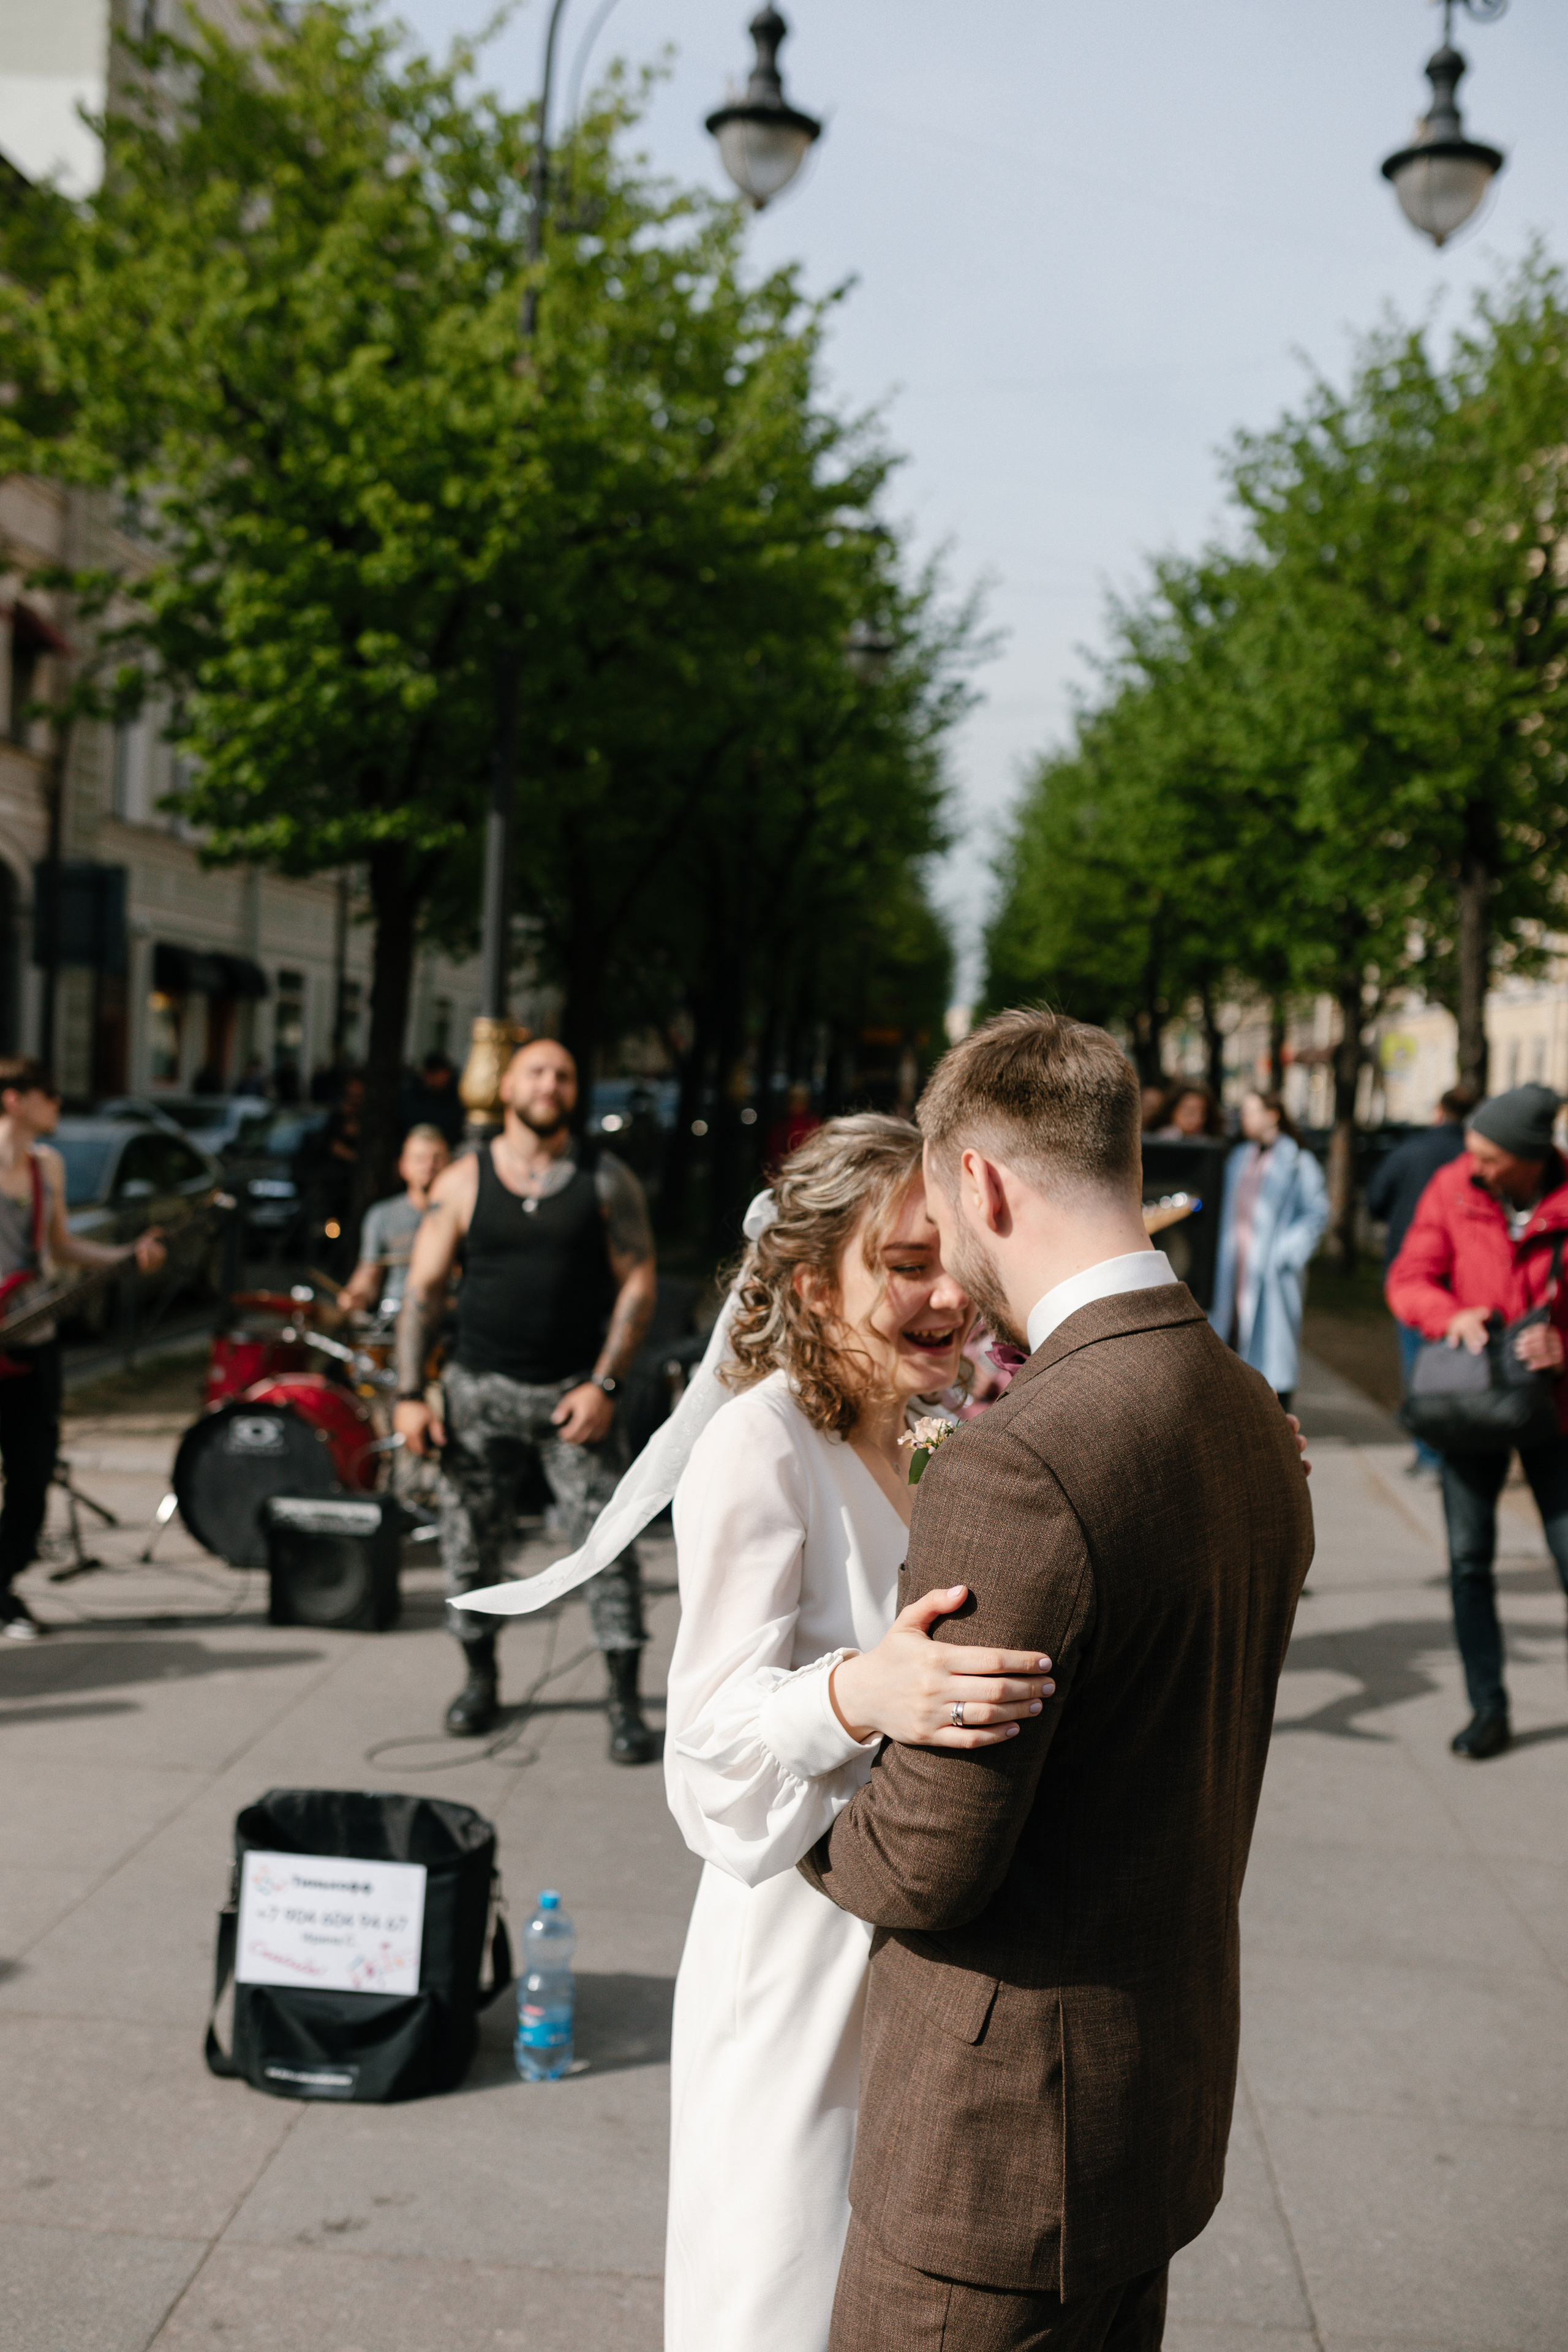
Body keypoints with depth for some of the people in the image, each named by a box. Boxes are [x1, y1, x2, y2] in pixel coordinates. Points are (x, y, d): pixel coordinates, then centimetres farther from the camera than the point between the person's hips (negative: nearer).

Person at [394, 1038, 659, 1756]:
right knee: (469, 1542, 7)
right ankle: (481, 1680, 28)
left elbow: (638, 1282, 0)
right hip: (479, 1390, 1)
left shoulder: (606, 1180, 1)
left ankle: (624, 1703, 3)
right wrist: (410, 1394, -4)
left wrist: (605, 1384, -10)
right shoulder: (463, 1182, 3)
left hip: (573, 1394, -1)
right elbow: (423, 1287, 4)